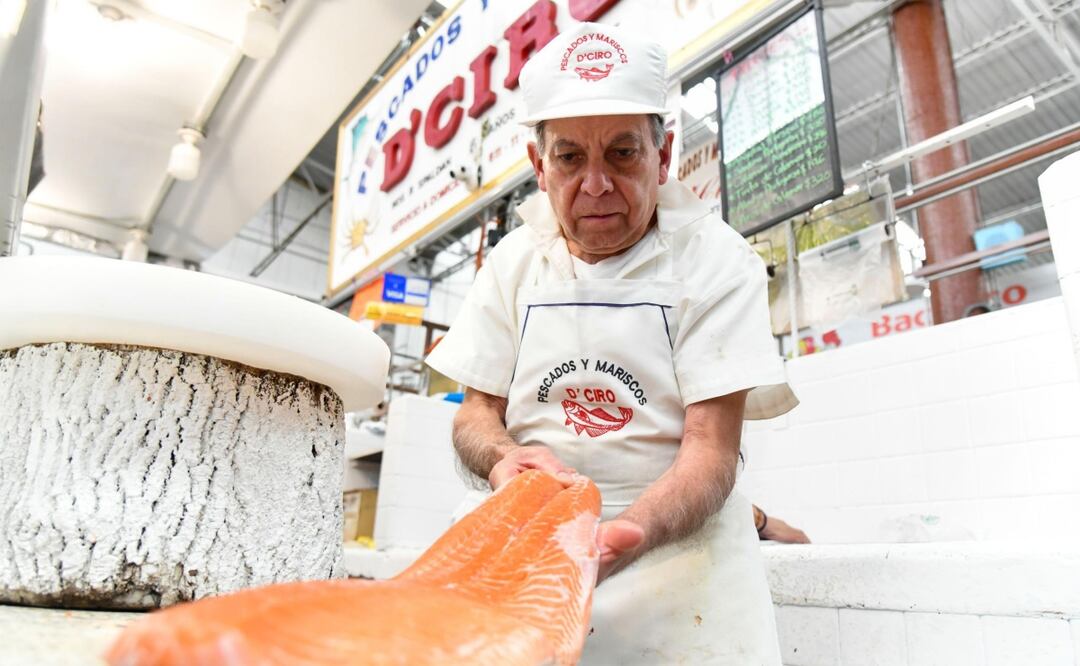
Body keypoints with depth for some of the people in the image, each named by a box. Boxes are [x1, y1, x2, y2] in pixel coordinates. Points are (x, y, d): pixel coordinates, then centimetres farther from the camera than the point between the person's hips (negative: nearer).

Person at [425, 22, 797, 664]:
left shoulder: (716, 260, -8)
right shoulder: (516, 258, 3)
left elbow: (711, 451, -14)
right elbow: (477, 412, 7)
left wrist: (626, 533, -33)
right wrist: (503, 456, -17)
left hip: (676, 540, -2)